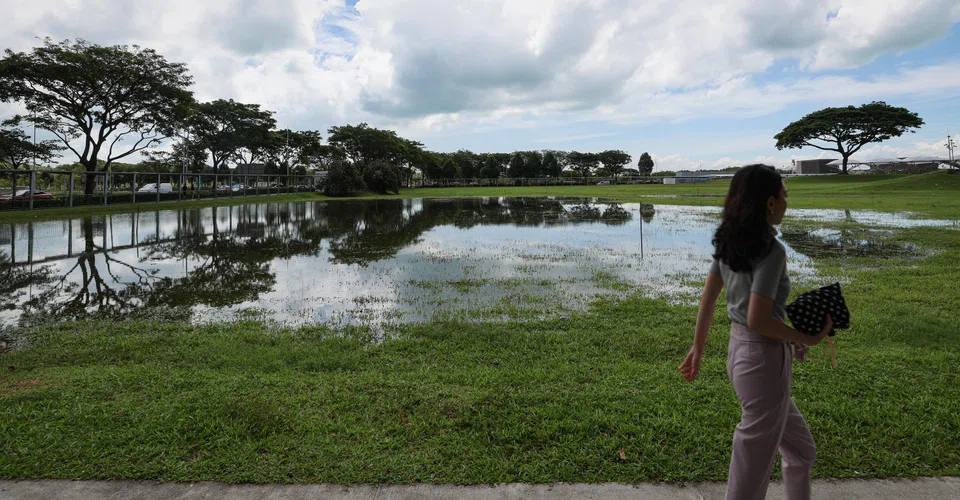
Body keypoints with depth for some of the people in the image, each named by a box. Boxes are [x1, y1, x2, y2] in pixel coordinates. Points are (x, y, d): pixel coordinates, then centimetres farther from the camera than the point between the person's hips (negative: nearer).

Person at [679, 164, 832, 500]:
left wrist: (697, 348, 15)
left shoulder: (728, 243, 4)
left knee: (801, 450, 26)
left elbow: (707, 299, 8)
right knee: (753, 466, 8)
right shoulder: (771, 250, -20)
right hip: (764, 359, -8)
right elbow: (758, 320, -25)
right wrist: (807, 339, -10)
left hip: (738, 350, 9)